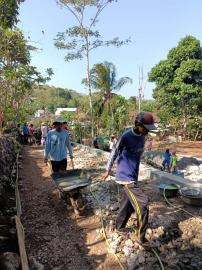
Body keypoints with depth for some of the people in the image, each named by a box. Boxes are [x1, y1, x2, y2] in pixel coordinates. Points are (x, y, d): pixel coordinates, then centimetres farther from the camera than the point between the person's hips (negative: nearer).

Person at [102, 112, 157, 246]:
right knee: (143, 203, -11)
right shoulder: (126, 137, -19)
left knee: (128, 204, 16)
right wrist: (108, 171, 4)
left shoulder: (142, 137, 3)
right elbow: (115, 154, -8)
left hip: (133, 176, 8)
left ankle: (119, 227, 36)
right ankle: (142, 237, 4)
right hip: (126, 177, -8)